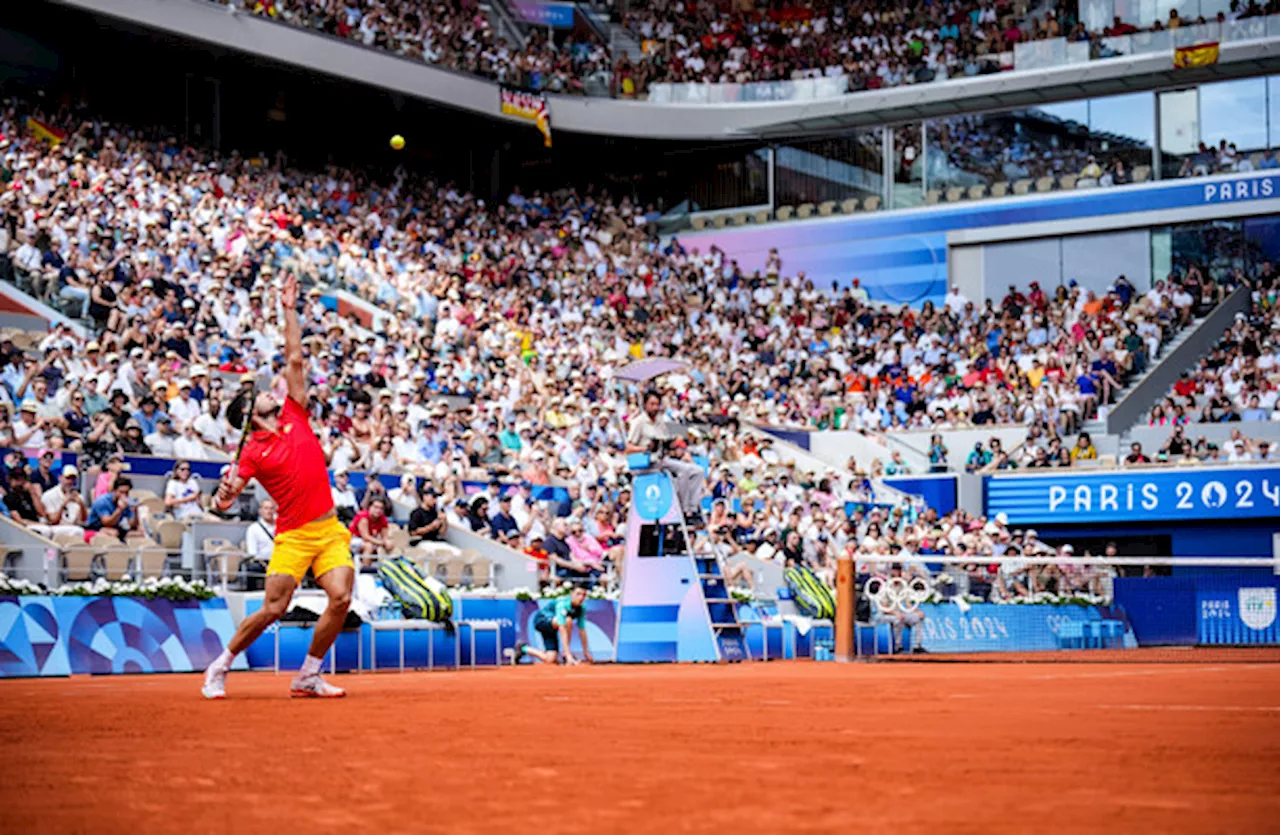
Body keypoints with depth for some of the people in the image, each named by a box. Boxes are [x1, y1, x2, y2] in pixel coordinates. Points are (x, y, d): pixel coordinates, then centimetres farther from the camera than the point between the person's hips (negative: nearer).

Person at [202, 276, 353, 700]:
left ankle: (308, 676, 3)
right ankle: (220, 667, 13)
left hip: (330, 529, 4)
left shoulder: (295, 416, 10)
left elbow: (294, 359, 9)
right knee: (273, 609, -9)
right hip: (293, 535, -4)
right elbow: (225, 501, -6)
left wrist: (290, 312, 5)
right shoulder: (254, 451, -1)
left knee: (341, 597, -13)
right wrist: (226, 490, -28)